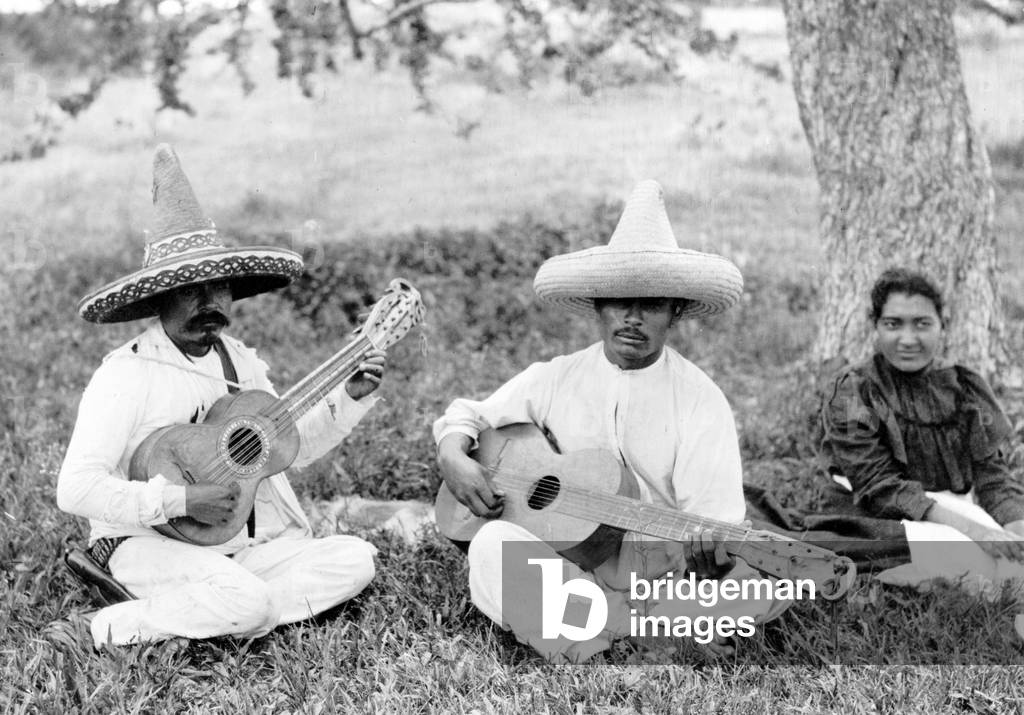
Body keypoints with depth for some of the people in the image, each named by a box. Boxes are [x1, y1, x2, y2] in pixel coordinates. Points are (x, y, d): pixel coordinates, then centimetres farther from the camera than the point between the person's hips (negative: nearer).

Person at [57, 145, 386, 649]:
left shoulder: (240, 361, 9)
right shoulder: (126, 374, -14)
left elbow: (290, 448, 16)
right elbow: (74, 489, -21)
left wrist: (349, 398, 2)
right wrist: (181, 501, -26)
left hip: (246, 543, 7)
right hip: (154, 542, -7)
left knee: (353, 559, -11)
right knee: (248, 603, -34)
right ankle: (125, 625, -11)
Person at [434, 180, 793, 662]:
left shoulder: (701, 401, -4)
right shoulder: (556, 379, 5)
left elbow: (715, 526, -10)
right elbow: (466, 415, 16)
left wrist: (709, 550, -35)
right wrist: (453, 457, -8)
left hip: (666, 581, -1)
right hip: (569, 574, 1)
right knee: (495, 547, -29)